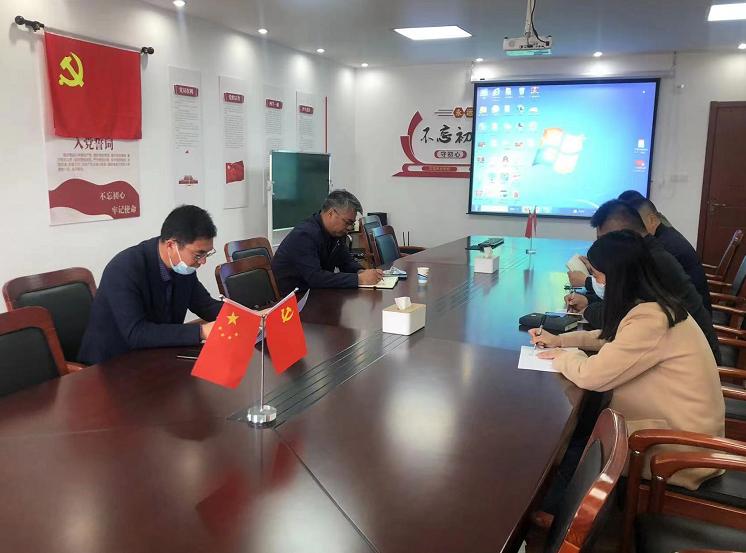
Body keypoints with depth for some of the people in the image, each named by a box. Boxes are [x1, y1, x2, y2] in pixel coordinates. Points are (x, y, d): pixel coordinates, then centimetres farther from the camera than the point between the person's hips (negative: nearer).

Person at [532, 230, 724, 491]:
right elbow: (611, 337, 19)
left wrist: (563, 356, -5)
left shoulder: (650, 319, -29)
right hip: (677, 422, 8)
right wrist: (559, 340, 9)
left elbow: (591, 375, -26)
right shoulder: (652, 304, 1)